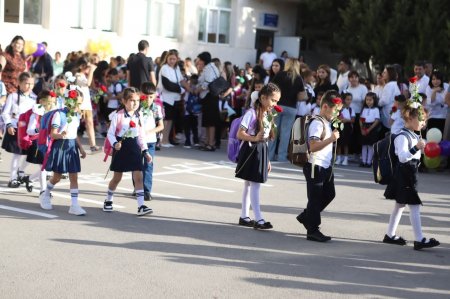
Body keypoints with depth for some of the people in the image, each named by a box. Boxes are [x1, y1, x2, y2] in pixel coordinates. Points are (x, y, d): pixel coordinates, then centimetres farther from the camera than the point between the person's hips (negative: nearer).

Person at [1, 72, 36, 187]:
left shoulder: (34, 98, 6)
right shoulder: (13, 96, -5)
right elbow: (5, 113, -5)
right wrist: (9, 125, -15)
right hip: (15, 129, -4)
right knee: (17, 154, -3)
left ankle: (21, 171, 31)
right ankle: (13, 179, 8)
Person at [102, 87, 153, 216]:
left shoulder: (139, 117, 4)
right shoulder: (118, 116, -10)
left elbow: (141, 136, 10)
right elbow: (110, 133, -6)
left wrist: (145, 151, 6)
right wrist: (115, 144, -23)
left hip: (135, 147, 3)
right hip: (121, 147, -3)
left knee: (138, 177, -6)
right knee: (117, 177, 9)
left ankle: (141, 206, -7)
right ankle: (108, 201, 31)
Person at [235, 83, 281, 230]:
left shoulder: (268, 115, 11)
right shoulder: (252, 113, -14)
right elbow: (240, 134, -17)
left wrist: (267, 160, 18)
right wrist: (254, 138, -33)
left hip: (261, 151, 8)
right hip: (250, 150, -8)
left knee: (250, 185, 14)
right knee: (255, 185, -9)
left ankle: (244, 217, 21)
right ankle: (259, 219, -8)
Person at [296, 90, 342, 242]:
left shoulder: (326, 122, 14)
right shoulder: (317, 123, -17)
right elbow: (313, 146, -27)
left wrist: (333, 136, 13)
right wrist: (331, 139, -28)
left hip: (325, 166, 10)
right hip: (315, 166, -10)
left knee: (329, 194, 16)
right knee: (315, 198, -2)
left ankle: (305, 217, 30)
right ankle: (312, 231, 7)